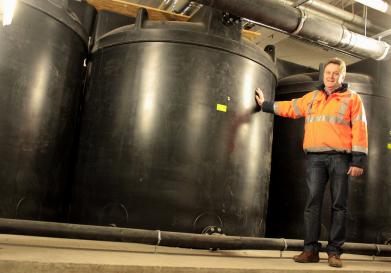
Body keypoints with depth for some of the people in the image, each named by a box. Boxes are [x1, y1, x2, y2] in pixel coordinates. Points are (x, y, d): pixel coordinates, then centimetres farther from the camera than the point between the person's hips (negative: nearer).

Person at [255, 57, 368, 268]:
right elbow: (290, 108, 27)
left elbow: (359, 130, 0)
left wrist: (358, 160, -8)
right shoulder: (311, 97, 19)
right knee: (312, 202, -2)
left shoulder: (352, 98, 7)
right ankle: (311, 249, 3)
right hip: (315, 157, 3)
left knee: (338, 204, 1)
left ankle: (334, 251, 8)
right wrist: (265, 105, 29)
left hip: (340, 157, -2)